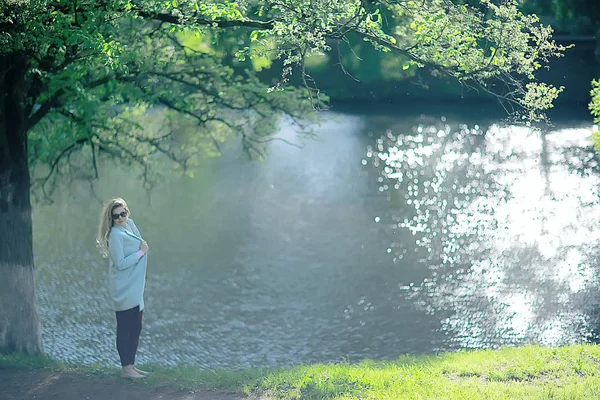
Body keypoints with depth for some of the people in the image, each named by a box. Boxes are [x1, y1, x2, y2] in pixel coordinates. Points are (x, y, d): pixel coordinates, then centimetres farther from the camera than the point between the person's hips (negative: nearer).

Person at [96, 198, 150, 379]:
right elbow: (120, 263, -20)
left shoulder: (130, 224, 8)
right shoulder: (115, 234, -16)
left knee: (136, 327, 13)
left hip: (135, 288, 9)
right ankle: (126, 368, 2)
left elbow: (140, 246, 21)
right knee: (124, 328, -3)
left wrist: (143, 247, 2)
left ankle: (131, 365, 21)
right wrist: (141, 252, -15)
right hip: (123, 289, -9)